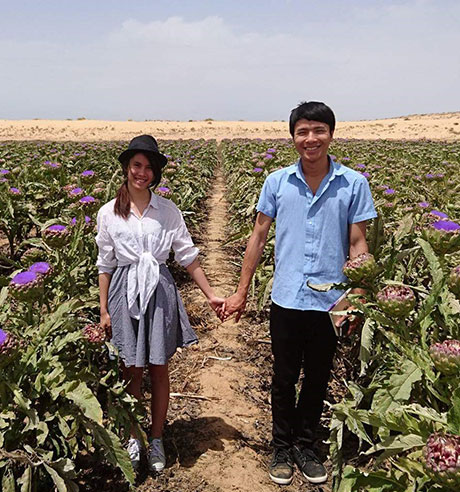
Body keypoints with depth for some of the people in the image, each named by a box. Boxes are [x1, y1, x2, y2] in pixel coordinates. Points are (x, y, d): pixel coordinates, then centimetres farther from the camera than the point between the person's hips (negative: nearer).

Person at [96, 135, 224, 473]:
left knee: (158, 368, 8)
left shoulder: (168, 211, 0)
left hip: (159, 292, 0)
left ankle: (157, 440, 25)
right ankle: (133, 439, 26)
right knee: (131, 369, 7)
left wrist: (210, 294, -1)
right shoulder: (109, 213, 1)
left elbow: (188, 257, 3)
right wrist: (104, 310, 3)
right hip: (124, 292, 0)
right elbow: (105, 265, 5)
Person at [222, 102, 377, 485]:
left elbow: (357, 244, 0)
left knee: (318, 380, 16)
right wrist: (242, 291, 5)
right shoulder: (277, 182, -1)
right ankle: (282, 448, 34)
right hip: (286, 299, 0)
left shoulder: (354, 184, -3)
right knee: (284, 379, 13)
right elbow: (259, 237, 5)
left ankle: (306, 447, 37)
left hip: (330, 303, 0)